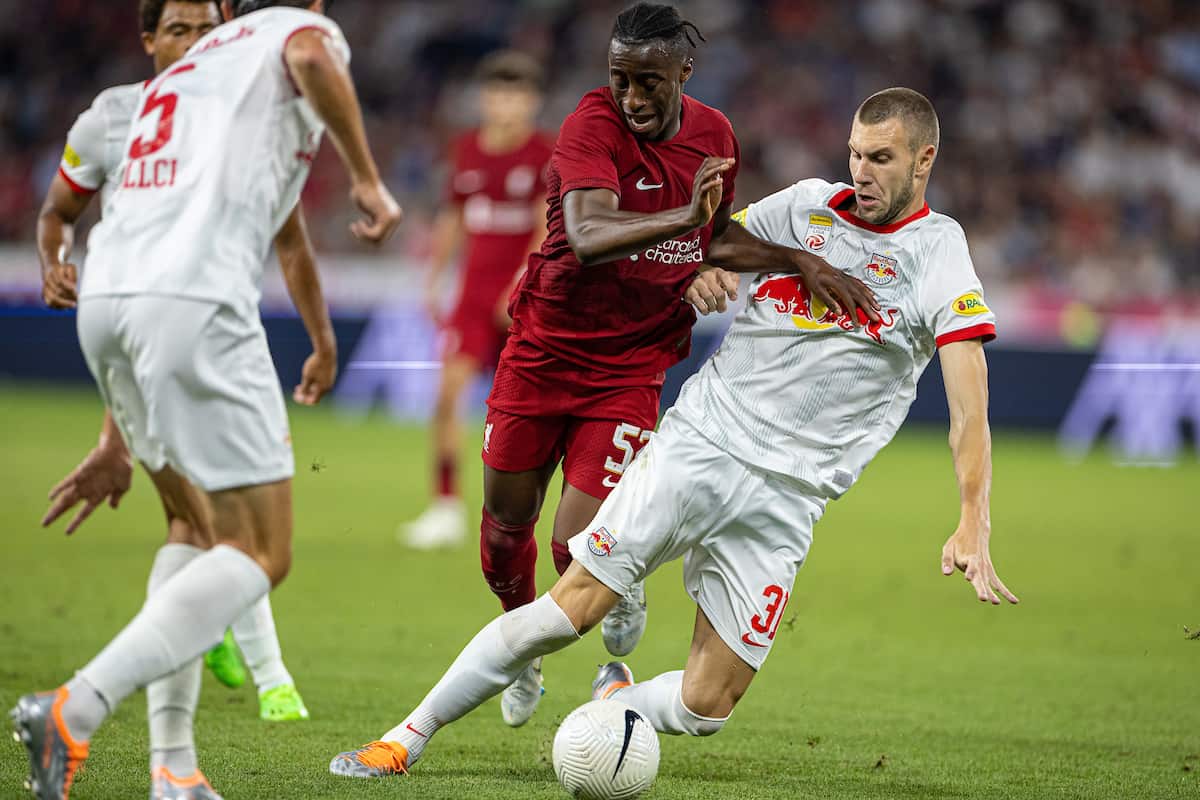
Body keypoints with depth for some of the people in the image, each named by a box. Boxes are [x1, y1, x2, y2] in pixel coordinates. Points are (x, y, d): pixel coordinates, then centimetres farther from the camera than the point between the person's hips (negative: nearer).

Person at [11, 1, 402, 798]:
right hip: (195, 300, -8)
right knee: (261, 553, -4)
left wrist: (118, 439, 39)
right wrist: (368, 179, -4)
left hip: (103, 293, 8)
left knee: (199, 527, 23)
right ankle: (75, 712, -20)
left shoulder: (187, 68, 33)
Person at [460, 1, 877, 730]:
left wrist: (803, 264, 5)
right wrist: (682, 218, -51)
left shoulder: (713, 136, -3)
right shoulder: (593, 124, -20)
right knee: (506, 522, 11)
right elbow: (587, 237, -37)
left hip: (630, 366, 1)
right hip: (543, 351, -1)